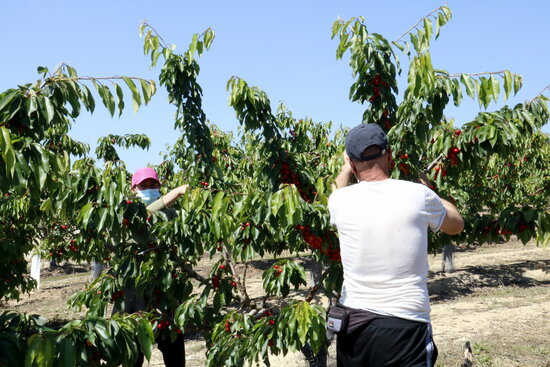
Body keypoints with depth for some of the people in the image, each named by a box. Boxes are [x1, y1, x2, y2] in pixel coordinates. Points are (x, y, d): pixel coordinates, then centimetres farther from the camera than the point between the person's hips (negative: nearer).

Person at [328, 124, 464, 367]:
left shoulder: (340, 200, -2)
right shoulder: (418, 195, -7)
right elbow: (456, 225, 15)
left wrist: (346, 169, 41)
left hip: (352, 324, 3)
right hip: (404, 327, -2)